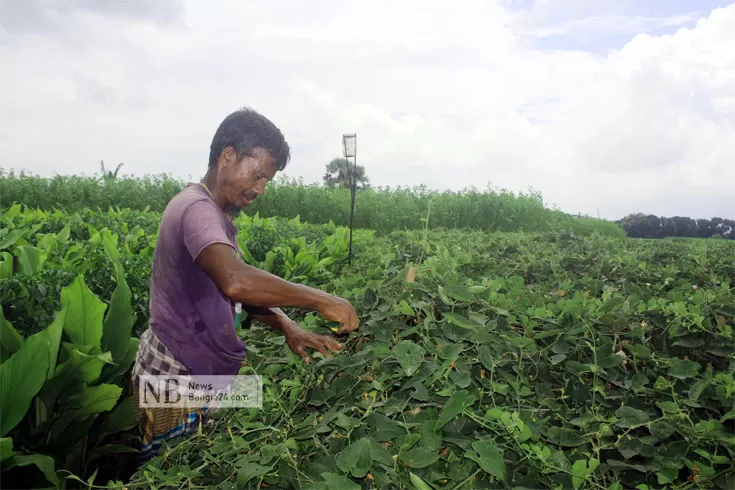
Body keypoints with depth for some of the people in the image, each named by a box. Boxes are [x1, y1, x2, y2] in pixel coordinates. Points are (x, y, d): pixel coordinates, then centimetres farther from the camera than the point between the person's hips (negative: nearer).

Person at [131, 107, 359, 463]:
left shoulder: (216, 215, 10)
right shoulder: (196, 208, -22)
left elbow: (245, 289, 9)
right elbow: (236, 282, -39)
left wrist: (287, 327, -7)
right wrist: (321, 300, -30)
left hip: (198, 376, 9)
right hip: (174, 383, -9)